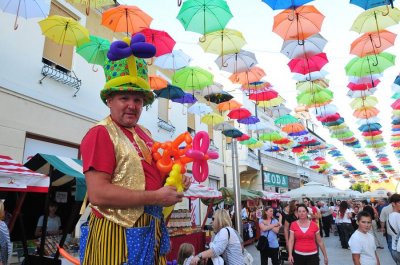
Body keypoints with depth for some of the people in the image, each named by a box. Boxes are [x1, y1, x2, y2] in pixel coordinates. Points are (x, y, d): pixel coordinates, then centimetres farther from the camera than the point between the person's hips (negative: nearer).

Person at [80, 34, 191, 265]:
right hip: (118, 234, -7)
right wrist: (156, 197, -20)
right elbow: (98, 194, -23)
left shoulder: (144, 134, 11)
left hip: (152, 229, 8)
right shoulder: (101, 133, -13)